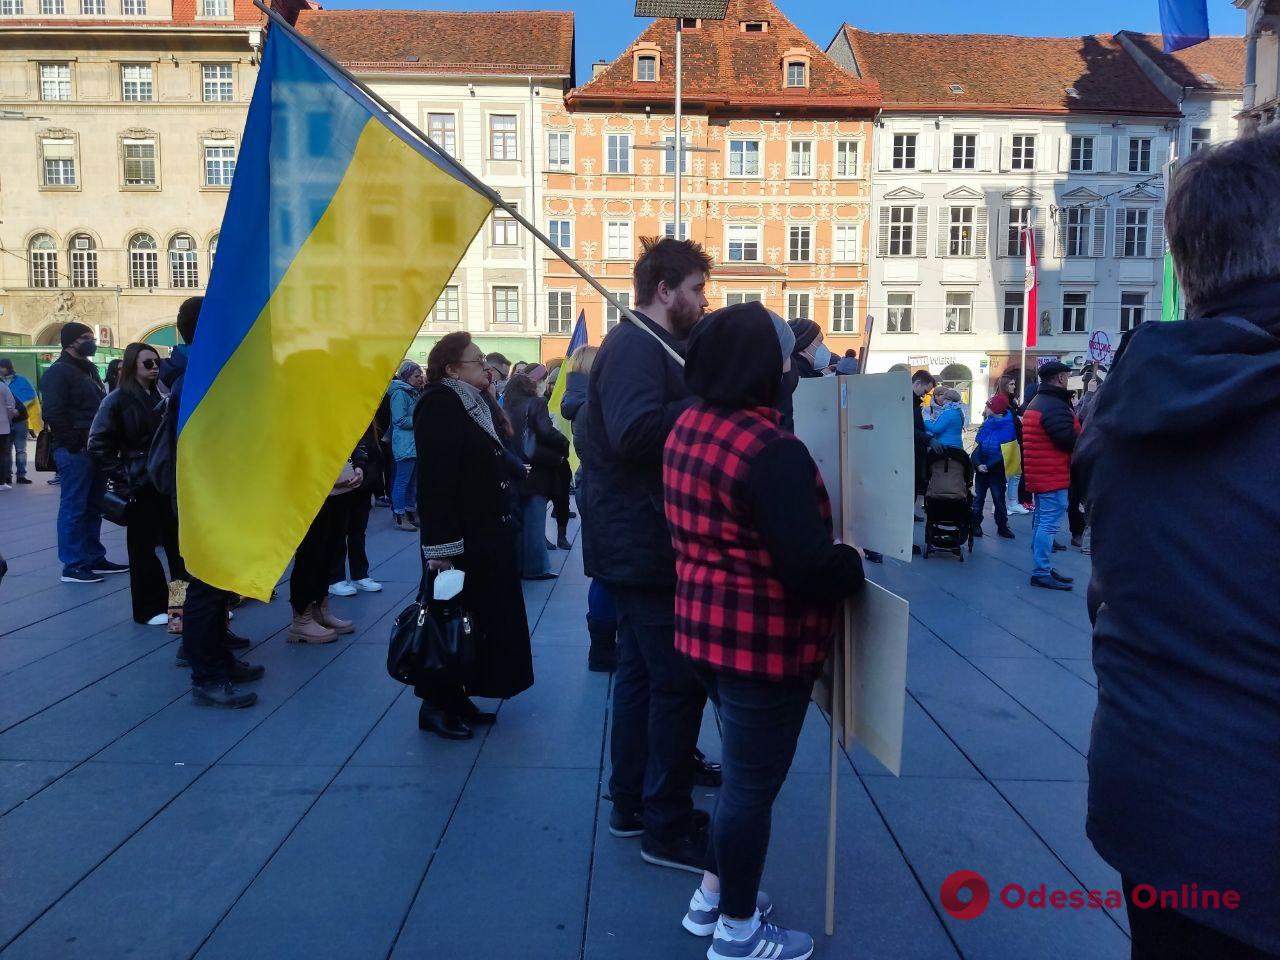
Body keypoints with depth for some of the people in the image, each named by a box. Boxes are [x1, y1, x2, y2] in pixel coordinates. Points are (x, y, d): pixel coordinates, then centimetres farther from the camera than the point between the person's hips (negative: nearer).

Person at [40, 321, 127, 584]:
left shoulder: (89, 370, 19)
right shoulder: (58, 372, -9)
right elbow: (53, 414, -17)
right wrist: (75, 445, -19)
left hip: (96, 450, 9)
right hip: (75, 452, -9)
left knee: (93, 508, 13)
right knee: (73, 509, -5)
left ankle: (94, 558, 20)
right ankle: (73, 566, 0)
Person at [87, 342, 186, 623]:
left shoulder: (158, 397, 10)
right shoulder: (117, 400, -6)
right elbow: (98, 445, -10)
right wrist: (123, 477, -13)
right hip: (139, 484, -5)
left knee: (177, 540, 7)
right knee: (143, 546, 3)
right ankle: (150, 608, 12)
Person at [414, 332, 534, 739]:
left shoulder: (476, 404, 16)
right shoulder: (439, 404, -14)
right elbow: (435, 480, -22)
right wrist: (439, 545, -26)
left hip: (485, 533, 10)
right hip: (458, 537, -9)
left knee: (479, 617, 13)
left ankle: (458, 697, 25)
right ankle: (436, 705, 13)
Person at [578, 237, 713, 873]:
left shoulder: (646, 345, 18)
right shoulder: (636, 347, -16)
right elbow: (635, 430, -32)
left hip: (636, 545, 11)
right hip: (645, 548, -11)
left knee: (642, 672, 17)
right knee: (679, 681, -4)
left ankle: (630, 804, 30)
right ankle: (668, 828, 8)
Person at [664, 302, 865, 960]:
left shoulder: (686, 428, 5)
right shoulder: (770, 448, -25)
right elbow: (808, 567, -27)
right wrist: (854, 563, -8)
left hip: (707, 628, 9)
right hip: (764, 642, -9)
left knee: (742, 771, 25)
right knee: (754, 783, 8)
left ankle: (712, 896, 40)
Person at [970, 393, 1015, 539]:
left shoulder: (1007, 427, -13)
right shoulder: (986, 424, 3)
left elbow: (1004, 452, -19)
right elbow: (977, 446, -2)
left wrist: (988, 466, -22)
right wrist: (978, 464, -17)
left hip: (997, 471, -4)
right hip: (981, 468, 5)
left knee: (999, 499, 5)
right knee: (978, 498, 8)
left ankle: (1002, 526, 17)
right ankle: (975, 524, 16)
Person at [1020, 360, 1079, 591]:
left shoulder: (1035, 403, 16)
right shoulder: (1055, 406, -18)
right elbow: (1069, 439, -24)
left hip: (1039, 474, 11)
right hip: (1053, 475, -11)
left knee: (1042, 521, 16)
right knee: (1049, 523, -8)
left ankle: (1042, 568, 23)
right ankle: (1042, 573, -7)